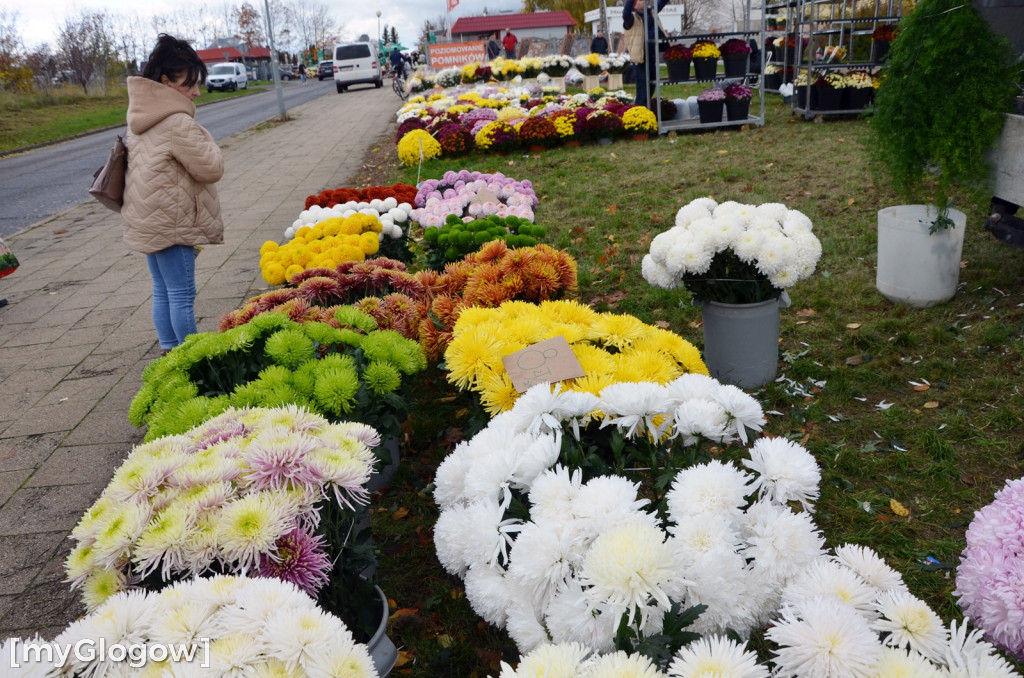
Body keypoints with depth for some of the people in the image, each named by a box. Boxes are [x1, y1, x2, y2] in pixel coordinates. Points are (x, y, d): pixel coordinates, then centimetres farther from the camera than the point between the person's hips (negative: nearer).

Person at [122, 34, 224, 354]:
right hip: (172, 225, -9)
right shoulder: (177, 123, -19)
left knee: (162, 292, 16)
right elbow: (211, 168, -14)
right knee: (182, 295, -1)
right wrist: (205, 141, 1)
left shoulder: (141, 118, 11)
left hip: (147, 222, 9)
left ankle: (169, 351, 26)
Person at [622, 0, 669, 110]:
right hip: (641, 61, -7)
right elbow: (626, 13, -34)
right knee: (642, 94, -6)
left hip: (653, 59, 8)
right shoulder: (632, 18, -12)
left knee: (650, 92, 18)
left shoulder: (650, 12, 10)